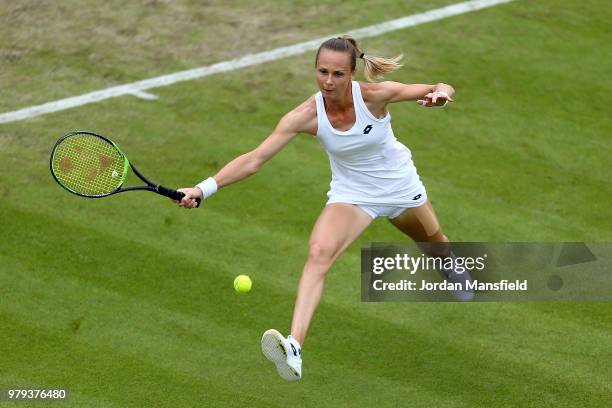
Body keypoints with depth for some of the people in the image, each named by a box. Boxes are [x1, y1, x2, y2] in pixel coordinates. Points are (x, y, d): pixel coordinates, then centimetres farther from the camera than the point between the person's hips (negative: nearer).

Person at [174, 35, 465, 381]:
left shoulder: (376, 94, -28)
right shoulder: (306, 116, -27)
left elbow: (443, 90, -20)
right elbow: (255, 159, -29)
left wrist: (440, 94, -45)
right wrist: (204, 188, -40)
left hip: (401, 185, 1)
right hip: (351, 194, -1)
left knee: (436, 245, 27)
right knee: (319, 253, -29)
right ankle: (295, 348, -40)